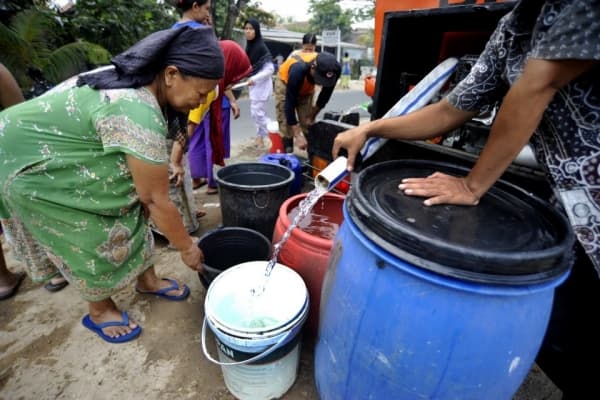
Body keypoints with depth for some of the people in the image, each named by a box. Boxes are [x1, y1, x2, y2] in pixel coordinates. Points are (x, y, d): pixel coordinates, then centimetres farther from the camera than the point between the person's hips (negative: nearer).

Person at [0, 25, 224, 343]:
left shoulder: (133, 79, -5)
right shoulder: (139, 114, -37)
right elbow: (156, 200, -28)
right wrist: (186, 247, -14)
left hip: (59, 152, 9)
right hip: (33, 167, -9)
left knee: (127, 215, 9)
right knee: (94, 240, 0)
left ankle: (147, 280, 29)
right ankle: (99, 311, 26)